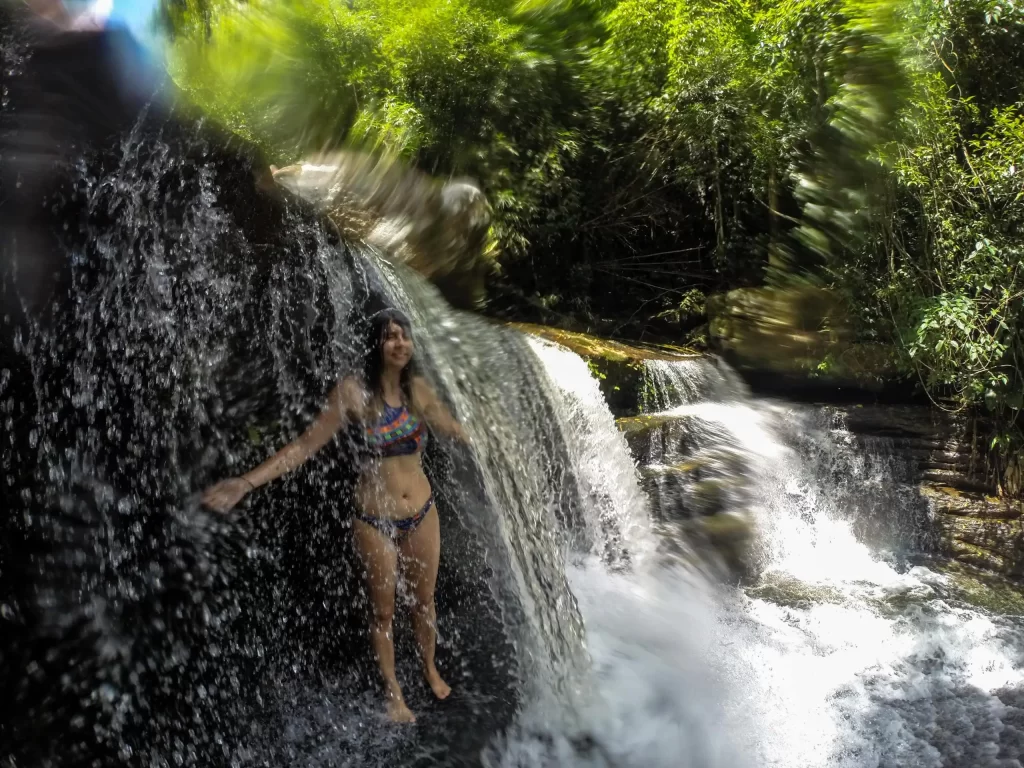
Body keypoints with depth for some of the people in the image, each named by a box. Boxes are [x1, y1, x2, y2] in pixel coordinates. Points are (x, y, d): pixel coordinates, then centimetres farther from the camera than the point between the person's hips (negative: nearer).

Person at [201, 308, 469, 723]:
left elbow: (454, 429, 15)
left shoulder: (418, 388, -4)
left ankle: (430, 670, 44)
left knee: (424, 599, 19)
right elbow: (307, 443, -15)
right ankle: (394, 694, 33)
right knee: (383, 610, 13)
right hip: (375, 521, -3)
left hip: (422, 514, 3)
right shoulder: (354, 391, -16)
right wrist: (248, 481, -21)